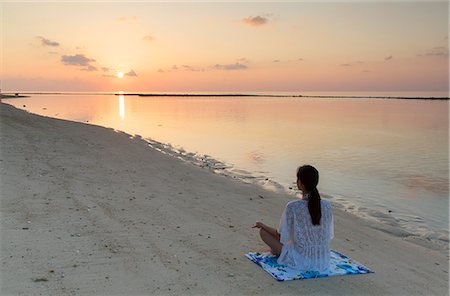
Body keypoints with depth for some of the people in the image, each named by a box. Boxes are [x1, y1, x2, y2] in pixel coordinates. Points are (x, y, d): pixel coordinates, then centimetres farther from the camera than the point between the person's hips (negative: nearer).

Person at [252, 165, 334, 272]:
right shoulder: (326, 205, -11)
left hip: (301, 260, -5)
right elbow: (329, 234, 3)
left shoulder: (292, 207, -22)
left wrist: (262, 225, 8)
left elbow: (281, 235, -10)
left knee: (263, 231, 9)